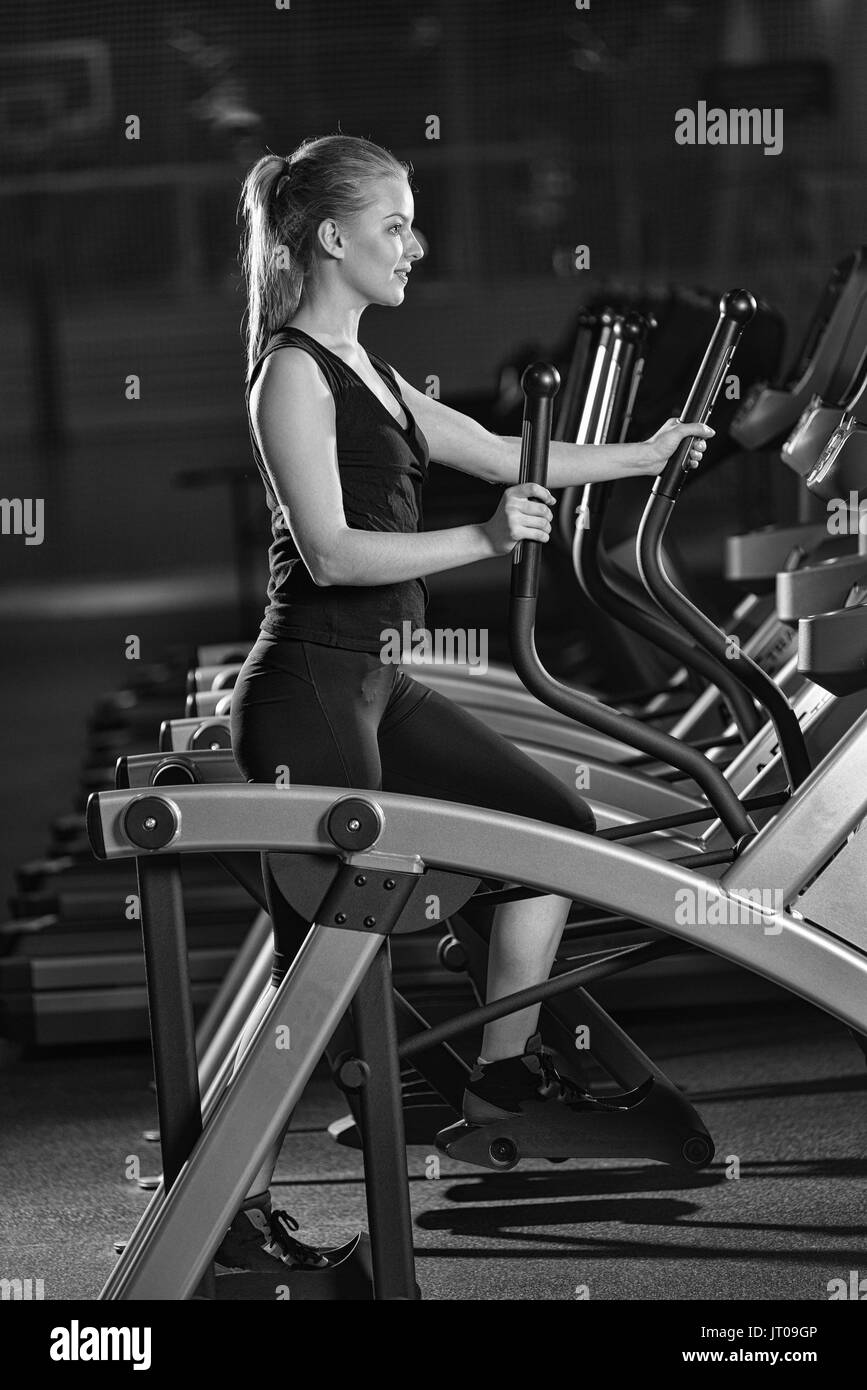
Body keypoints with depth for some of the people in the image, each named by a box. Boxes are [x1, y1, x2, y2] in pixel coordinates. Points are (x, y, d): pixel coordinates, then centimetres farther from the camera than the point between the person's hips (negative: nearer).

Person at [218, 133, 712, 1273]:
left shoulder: (362, 372, 15)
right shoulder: (292, 375, -13)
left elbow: (500, 456, 23)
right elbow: (330, 552, -21)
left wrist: (642, 455, 26)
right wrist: (485, 540, -27)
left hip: (375, 688, 10)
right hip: (308, 695, -10)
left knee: (558, 827, 14)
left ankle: (503, 1071, 26)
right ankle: (235, 1210, 1)